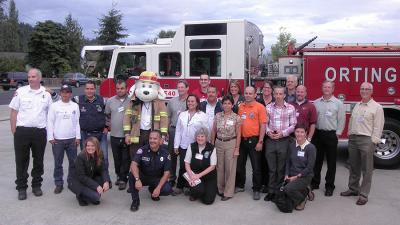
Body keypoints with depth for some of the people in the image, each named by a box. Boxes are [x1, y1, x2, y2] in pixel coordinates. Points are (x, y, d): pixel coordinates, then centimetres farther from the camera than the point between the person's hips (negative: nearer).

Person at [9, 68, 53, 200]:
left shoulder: (46, 94, 6)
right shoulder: (20, 92, 1)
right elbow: (14, 112, 3)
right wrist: (13, 130, -3)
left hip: (40, 132, 2)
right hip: (22, 131, -1)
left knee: (38, 160, 11)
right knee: (21, 161, 5)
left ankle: (36, 185, 25)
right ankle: (21, 188, 17)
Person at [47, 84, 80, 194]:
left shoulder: (75, 106, 5)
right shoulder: (54, 106, 0)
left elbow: (77, 122, 5)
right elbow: (50, 122, -1)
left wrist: (78, 137, 1)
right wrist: (51, 137, -6)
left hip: (72, 139, 2)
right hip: (58, 139, -1)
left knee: (73, 162, 8)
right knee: (58, 163, 5)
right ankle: (58, 184, 15)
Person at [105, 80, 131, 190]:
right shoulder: (110, 101, 5)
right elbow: (107, 114, 19)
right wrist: (112, 122, 13)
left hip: (127, 136, -3)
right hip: (114, 135, 3)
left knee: (126, 159, 3)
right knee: (117, 158, 13)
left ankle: (123, 179, 13)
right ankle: (119, 176, 29)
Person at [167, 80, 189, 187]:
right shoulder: (172, 101, 9)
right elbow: (168, 117, 10)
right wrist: (166, 131, 4)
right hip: (173, 130, 3)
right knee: (172, 155, 7)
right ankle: (171, 178, 18)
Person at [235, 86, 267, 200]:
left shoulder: (260, 107, -7)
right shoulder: (240, 107, 8)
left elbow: (263, 125, -9)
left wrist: (260, 142, -13)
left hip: (254, 140, -5)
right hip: (241, 139, 5)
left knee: (256, 166, 3)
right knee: (239, 164, 14)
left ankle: (256, 190, 15)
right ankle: (240, 185, 30)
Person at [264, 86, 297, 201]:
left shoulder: (290, 108, 1)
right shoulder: (268, 107, 8)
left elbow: (293, 125, -1)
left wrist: (283, 133, -12)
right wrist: (268, 131, -9)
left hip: (284, 140, -2)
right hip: (270, 140, 2)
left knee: (281, 169, 6)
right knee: (271, 168, 6)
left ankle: (279, 191, 16)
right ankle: (271, 191, 14)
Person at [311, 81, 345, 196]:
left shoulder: (338, 103, 0)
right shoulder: (316, 102, 8)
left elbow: (341, 120, -2)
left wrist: (337, 134, -6)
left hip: (331, 135, -3)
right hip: (317, 134, 3)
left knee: (331, 162, 3)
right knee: (316, 160, 10)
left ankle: (329, 186, 13)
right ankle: (315, 183, 21)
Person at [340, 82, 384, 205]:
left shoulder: (377, 107, -4)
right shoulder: (356, 106, 15)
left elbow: (378, 127, -9)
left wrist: (373, 142, -14)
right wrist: (350, 135, 11)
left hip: (366, 140, -6)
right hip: (353, 139, 6)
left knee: (366, 170, 0)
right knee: (353, 167, 14)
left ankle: (363, 194, 6)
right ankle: (353, 189, 27)